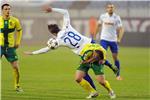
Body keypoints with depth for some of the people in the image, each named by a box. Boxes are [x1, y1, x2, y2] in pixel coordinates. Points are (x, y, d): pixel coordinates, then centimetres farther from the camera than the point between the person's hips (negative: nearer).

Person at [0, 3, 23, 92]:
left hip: (10, 47, 2)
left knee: (16, 67, 0)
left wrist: (18, 42, 8)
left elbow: (19, 30, 16)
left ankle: (17, 86, 18)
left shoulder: (15, 21, -3)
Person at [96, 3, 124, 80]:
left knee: (115, 57, 5)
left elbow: (121, 29, -6)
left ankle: (118, 75, 18)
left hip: (113, 40, 0)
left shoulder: (117, 18, -5)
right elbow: (99, 25, 17)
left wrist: (119, 39, -20)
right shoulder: (102, 16, 0)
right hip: (104, 39, 0)